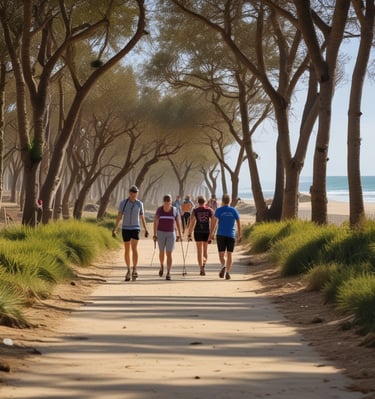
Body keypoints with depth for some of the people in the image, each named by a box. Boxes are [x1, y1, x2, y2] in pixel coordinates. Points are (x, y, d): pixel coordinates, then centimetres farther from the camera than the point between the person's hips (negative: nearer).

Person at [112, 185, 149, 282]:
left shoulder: (140, 204, 2)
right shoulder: (123, 202, -3)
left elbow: (142, 217, 11)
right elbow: (119, 216, -5)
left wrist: (146, 230, 13)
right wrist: (114, 229, -12)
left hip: (135, 229, -1)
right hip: (125, 229, 1)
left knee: (134, 248, -18)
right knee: (127, 250, 6)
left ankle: (134, 270, -21)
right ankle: (128, 270, 22)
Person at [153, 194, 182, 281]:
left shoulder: (174, 210, -5)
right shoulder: (159, 209, -6)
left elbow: (178, 222, 3)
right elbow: (155, 222, -6)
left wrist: (179, 235, 3)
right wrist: (155, 235, -12)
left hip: (171, 234, -1)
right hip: (161, 233, 1)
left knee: (169, 254, -8)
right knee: (162, 252, 13)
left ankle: (168, 273, -7)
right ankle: (162, 266, 43)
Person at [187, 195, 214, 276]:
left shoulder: (195, 210, -2)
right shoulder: (210, 210, 1)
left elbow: (192, 222, -6)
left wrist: (189, 234, -1)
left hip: (198, 232, -1)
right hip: (207, 232, 1)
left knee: (199, 251, 7)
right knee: (205, 249, 20)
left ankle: (202, 269, 0)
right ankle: (204, 264, -2)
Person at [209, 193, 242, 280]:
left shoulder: (219, 210, -2)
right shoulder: (234, 210, 4)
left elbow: (214, 222, -10)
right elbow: (239, 223, 5)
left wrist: (211, 234, -7)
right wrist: (239, 235, 11)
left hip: (221, 235, -1)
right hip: (231, 235, 1)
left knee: (221, 254, 4)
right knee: (229, 254, 9)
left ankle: (223, 266, -25)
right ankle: (228, 272, 2)